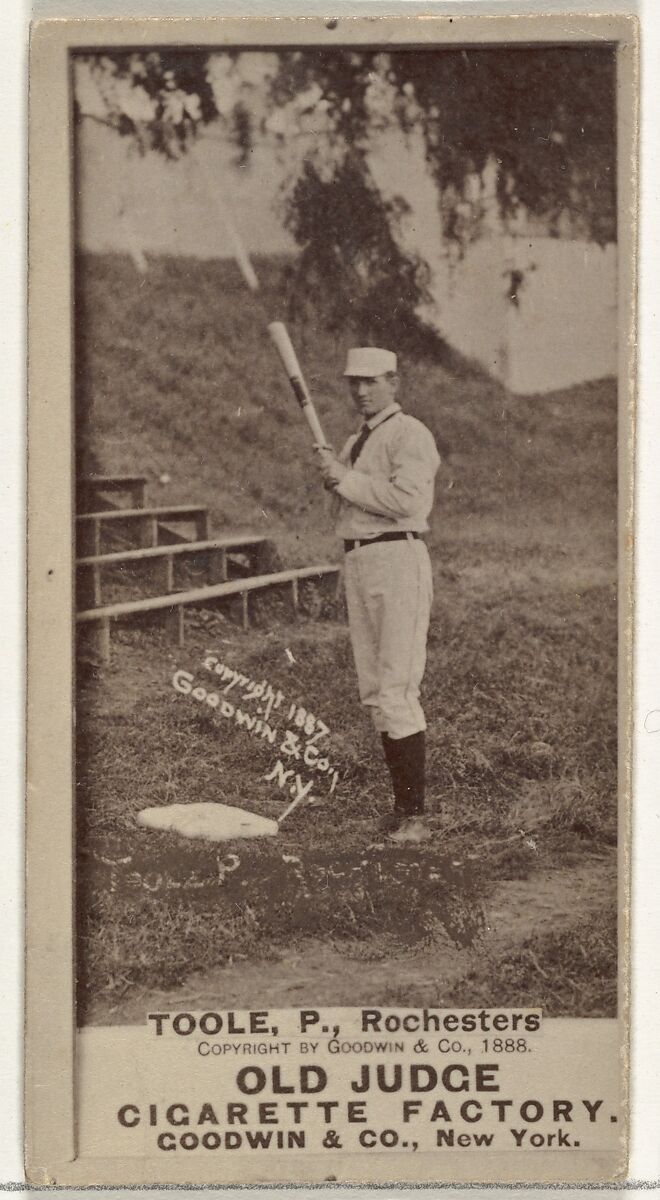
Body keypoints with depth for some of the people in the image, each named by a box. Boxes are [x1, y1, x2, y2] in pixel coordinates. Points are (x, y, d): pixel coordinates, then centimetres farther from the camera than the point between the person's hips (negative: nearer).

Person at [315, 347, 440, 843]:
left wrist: (346, 479, -13)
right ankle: (402, 805, 17)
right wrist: (332, 474, 4)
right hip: (356, 560, 9)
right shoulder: (355, 443, 22)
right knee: (374, 691, 10)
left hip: (397, 558, -9)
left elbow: (406, 498, -21)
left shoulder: (409, 434, -7)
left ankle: (415, 815, -9)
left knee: (396, 690, -12)